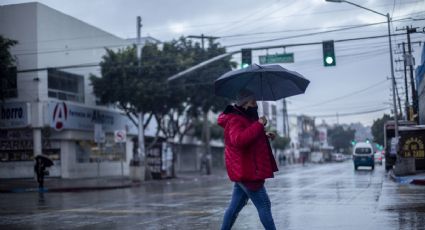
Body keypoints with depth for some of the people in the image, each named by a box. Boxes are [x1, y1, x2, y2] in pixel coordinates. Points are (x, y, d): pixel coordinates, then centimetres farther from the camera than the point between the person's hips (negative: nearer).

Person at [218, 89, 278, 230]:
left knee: (235, 205, 15)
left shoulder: (244, 118, 18)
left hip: (244, 171, 10)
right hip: (247, 172, -10)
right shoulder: (235, 120, -16)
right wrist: (259, 125, -32)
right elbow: (239, 140, -36)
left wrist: (264, 136, 16)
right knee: (264, 205, -5)